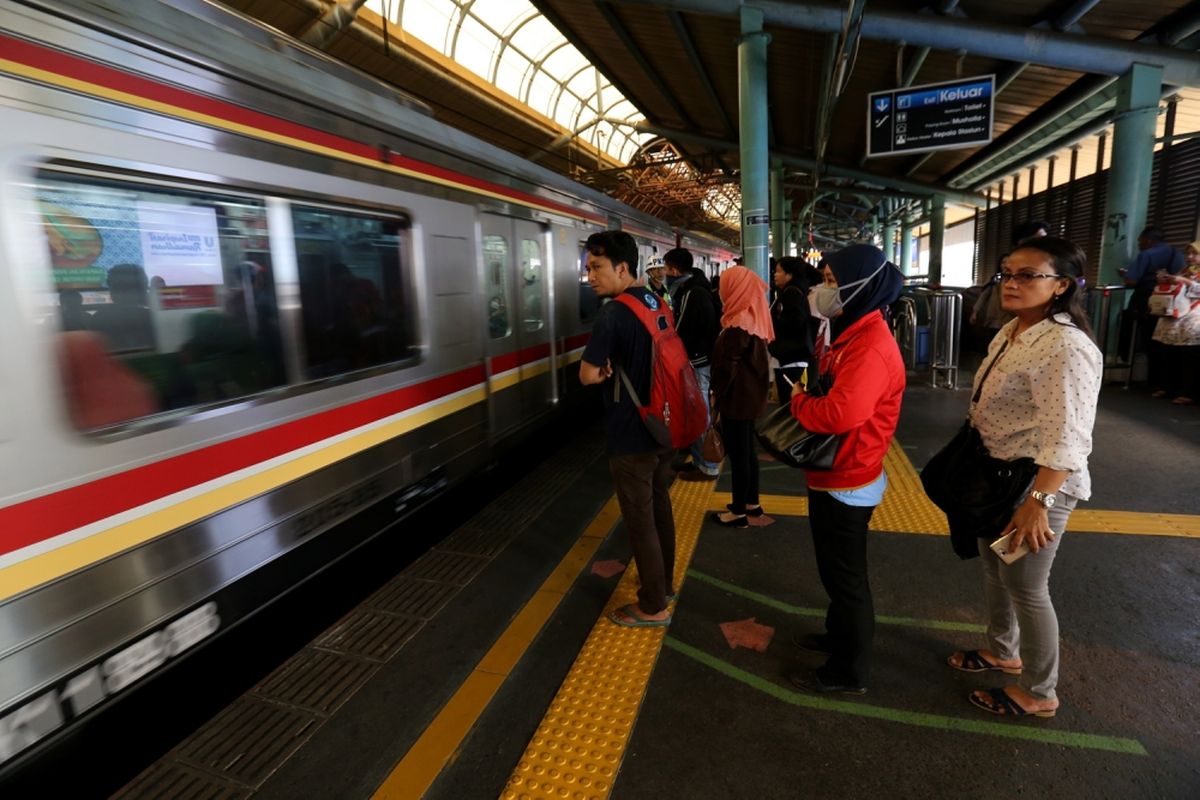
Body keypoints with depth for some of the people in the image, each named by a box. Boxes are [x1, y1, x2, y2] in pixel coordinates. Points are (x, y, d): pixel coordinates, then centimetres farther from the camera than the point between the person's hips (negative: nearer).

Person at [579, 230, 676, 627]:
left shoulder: (614, 313, -21)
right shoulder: (658, 304, 6)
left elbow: (587, 375, -19)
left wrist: (608, 369, 0)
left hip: (631, 437, -9)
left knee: (640, 522, 5)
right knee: (660, 509, 21)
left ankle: (652, 607, 20)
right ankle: (664, 585, 38)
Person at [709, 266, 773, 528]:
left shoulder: (738, 325, -21)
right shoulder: (754, 319, 8)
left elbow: (728, 366, -20)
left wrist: (716, 395, -8)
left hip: (737, 398, -9)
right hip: (751, 395, 10)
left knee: (737, 454, 1)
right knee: (747, 450, 18)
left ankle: (739, 512, 12)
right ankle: (752, 502, 31)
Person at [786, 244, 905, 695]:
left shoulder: (871, 347, -25)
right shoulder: (851, 333, 9)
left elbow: (839, 414, -35)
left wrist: (797, 403, -16)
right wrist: (806, 398, -8)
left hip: (847, 483, -10)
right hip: (833, 475, 10)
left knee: (846, 576, 6)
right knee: (836, 570, 24)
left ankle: (849, 672, 23)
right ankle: (839, 637, 44)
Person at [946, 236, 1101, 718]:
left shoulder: (1066, 347, -23)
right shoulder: (1010, 333, 6)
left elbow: (1067, 439, -27)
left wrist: (1038, 503, -29)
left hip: (1036, 484, -9)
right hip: (997, 476, 9)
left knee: (1026, 587, 5)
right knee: (993, 568, 22)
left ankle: (1040, 693, 26)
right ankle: (1003, 651, 45)